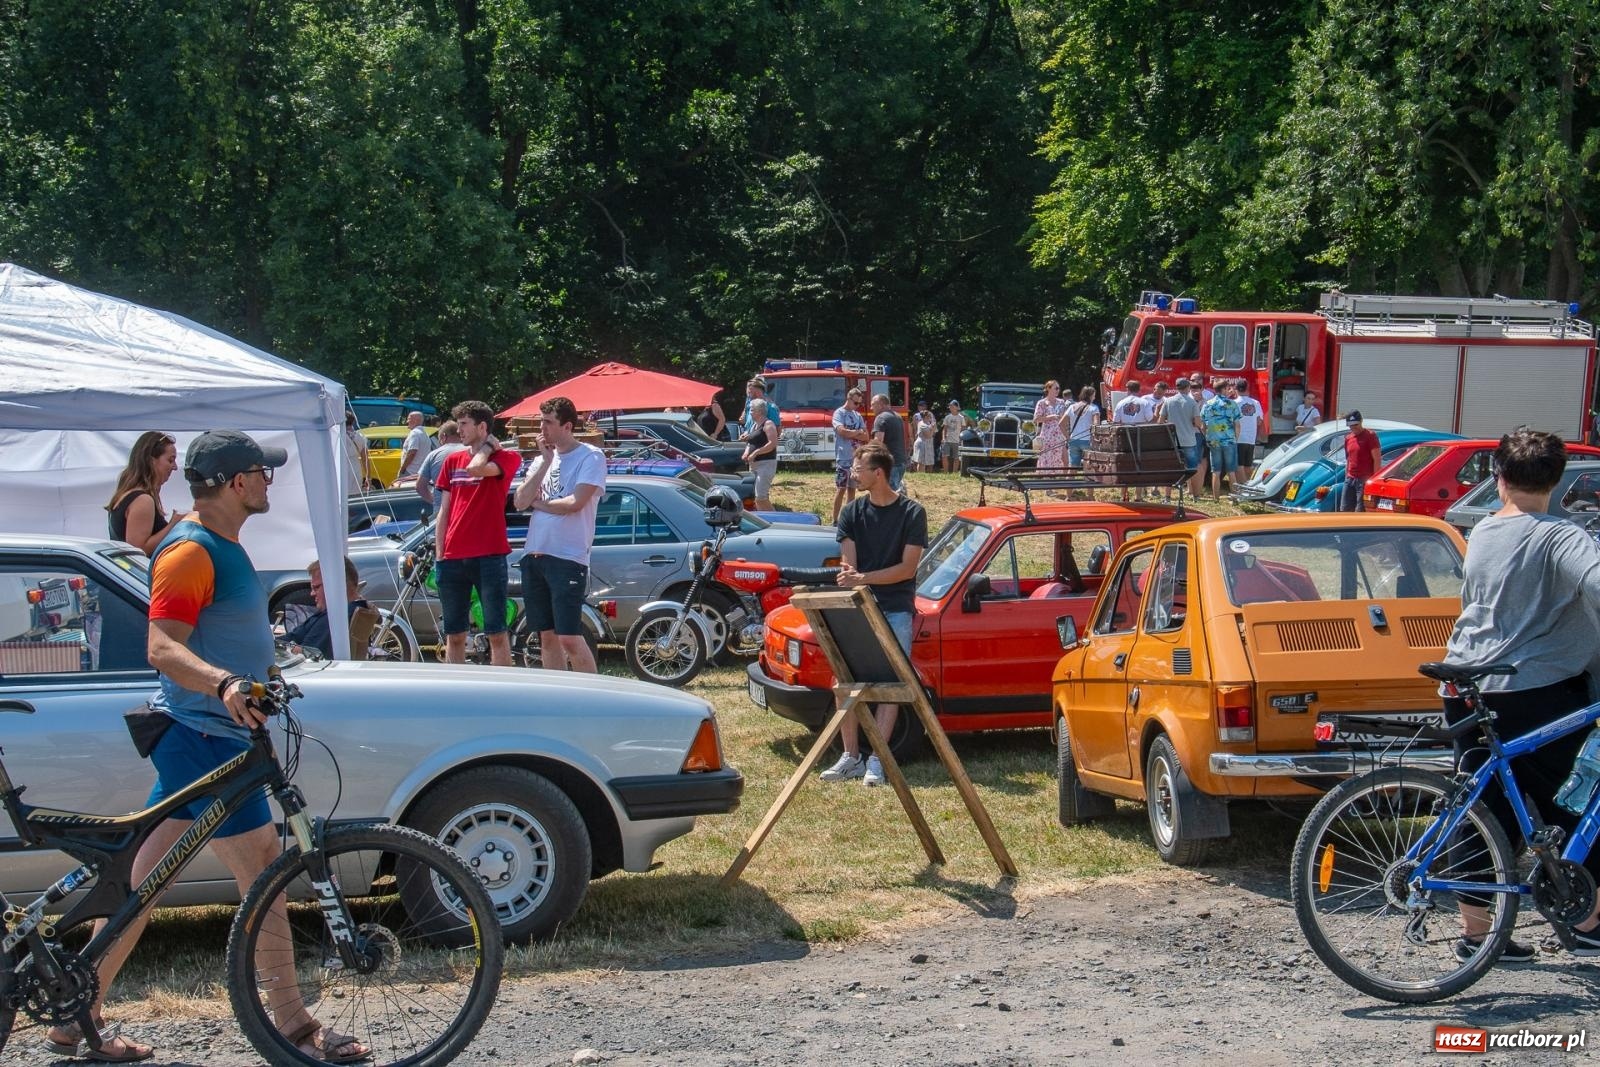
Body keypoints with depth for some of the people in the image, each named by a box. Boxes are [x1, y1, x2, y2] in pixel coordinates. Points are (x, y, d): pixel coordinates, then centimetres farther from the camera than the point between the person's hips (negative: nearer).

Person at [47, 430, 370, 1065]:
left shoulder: (221, 546, 16)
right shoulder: (190, 552, -16)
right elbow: (162, 647, -28)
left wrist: (259, 679, 43)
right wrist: (224, 684, -44)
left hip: (200, 735, 10)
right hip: (203, 737, -10)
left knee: (142, 883, 12)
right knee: (263, 873, -7)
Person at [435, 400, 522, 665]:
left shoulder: (505, 458, 1)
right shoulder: (452, 461, 15)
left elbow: (476, 469, -20)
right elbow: (444, 512, 15)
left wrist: (487, 446, -1)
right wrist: (439, 555, 9)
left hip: (489, 556, -5)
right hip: (453, 559, 5)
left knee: (497, 633, -4)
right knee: (454, 634, 8)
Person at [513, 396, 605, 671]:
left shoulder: (590, 457, -5)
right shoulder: (544, 458, 17)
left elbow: (575, 503, -17)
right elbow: (520, 502, 5)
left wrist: (539, 503, -1)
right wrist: (545, 462, -1)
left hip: (568, 558, -7)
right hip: (534, 556, 7)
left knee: (570, 638, -12)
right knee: (547, 636, 11)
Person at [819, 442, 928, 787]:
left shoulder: (911, 513, -4)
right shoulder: (853, 512, 7)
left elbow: (908, 568, -10)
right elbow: (849, 565, 3)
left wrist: (863, 578, -18)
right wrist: (850, 580, -18)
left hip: (895, 609, -3)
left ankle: (876, 760, -5)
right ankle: (851, 757, 0)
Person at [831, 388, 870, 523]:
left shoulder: (858, 415, 15)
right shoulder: (839, 413, -4)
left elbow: (866, 437, 8)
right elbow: (842, 431, -19)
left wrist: (851, 434, -8)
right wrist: (858, 432, -4)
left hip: (856, 458, 6)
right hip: (843, 458, -6)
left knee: (852, 488, 9)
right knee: (841, 489, -8)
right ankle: (835, 520, -6)